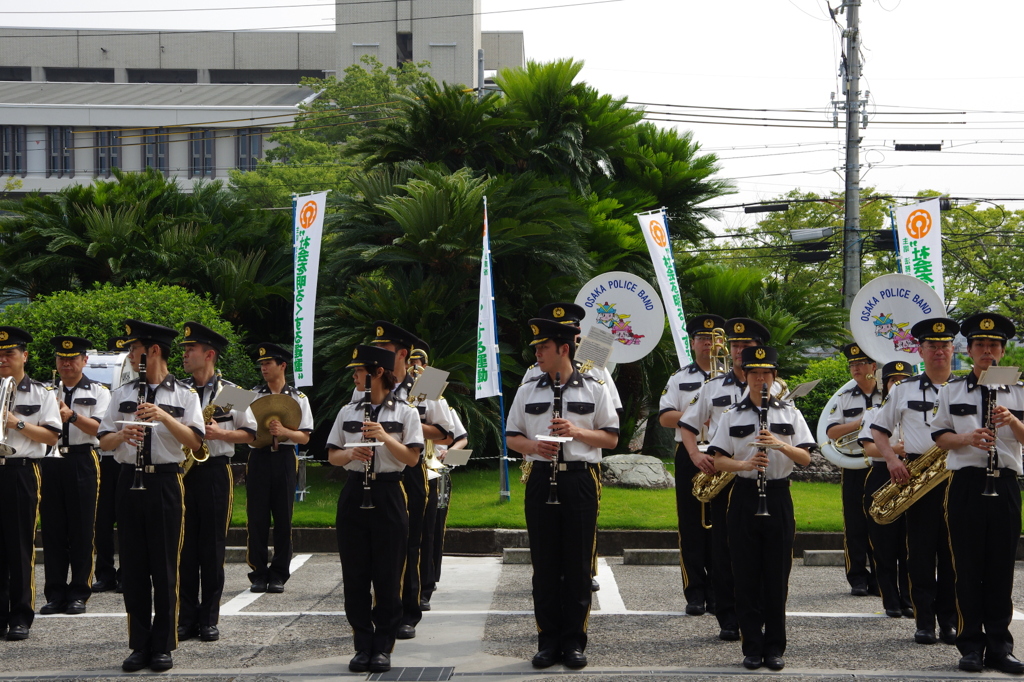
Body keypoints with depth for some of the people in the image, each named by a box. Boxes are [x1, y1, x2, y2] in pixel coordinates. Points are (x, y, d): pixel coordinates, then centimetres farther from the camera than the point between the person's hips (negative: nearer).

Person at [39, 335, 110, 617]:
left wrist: (73, 416, -25)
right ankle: (55, 594, 8)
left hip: (82, 461, -3)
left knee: (82, 530, -1)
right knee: (52, 530, 3)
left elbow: (99, 428, -11)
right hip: (51, 463, 3)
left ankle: (79, 594, 6)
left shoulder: (98, 392, 4)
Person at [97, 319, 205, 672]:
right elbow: (103, 441, 9)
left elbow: (195, 442, -8)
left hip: (165, 482, -3)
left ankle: (162, 646, 8)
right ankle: (139, 645, 12)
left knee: (164, 567, 1)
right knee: (133, 566, 5)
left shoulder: (184, 395, 2)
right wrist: (123, 435, -12)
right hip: (130, 481, 3)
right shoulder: (122, 394, 11)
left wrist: (164, 417, -21)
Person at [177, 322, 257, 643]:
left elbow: (251, 433, 2)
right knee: (185, 547, 2)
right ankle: (186, 617, 8)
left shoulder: (230, 392, 2)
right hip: (180, 472, 3)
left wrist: (220, 433, -13)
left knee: (212, 547, 0)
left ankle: (209, 619, 6)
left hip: (214, 472, -3)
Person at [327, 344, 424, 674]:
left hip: (388, 495, -3)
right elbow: (332, 456, 11)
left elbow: (412, 458, -6)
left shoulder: (405, 412, 0)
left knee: (387, 576, -1)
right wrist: (351, 452, -10)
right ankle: (362, 645, 10)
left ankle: (383, 647, 7)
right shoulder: (348, 412, 11)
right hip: (354, 495, 3)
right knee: (355, 575, 3)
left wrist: (385, 437, -21)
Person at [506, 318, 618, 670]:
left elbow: (611, 438, 4)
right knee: (544, 565, 4)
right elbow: (512, 438, 11)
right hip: (541, 479, 2)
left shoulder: (593, 389, 4)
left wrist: (578, 431, -13)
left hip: (581, 479, -2)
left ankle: (574, 641, 10)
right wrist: (534, 446, -10)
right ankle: (548, 641, 11)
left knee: (578, 565, 2)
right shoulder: (528, 390, 10)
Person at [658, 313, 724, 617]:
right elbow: (664, 417, 2)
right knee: (691, 526, 0)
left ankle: (719, 592, 6)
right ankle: (695, 593, 3)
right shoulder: (679, 378, 11)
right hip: (689, 457, 1)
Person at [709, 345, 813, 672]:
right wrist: (745, 464, -19)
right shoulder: (732, 415, 4)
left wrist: (780, 445, -19)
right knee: (747, 575, 1)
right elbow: (718, 461, 0)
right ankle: (753, 647, 7)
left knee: (777, 575, 2)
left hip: (778, 497, 0)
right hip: (745, 496, 0)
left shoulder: (790, 413, 5)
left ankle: (775, 647, 10)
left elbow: (805, 458, -1)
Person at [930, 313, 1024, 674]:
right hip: (966, 484, 0)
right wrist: (967, 438, -12)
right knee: (968, 567, 1)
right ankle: (971, 645, 6)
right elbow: (939, 436, 6)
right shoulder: (952, 390, 8)